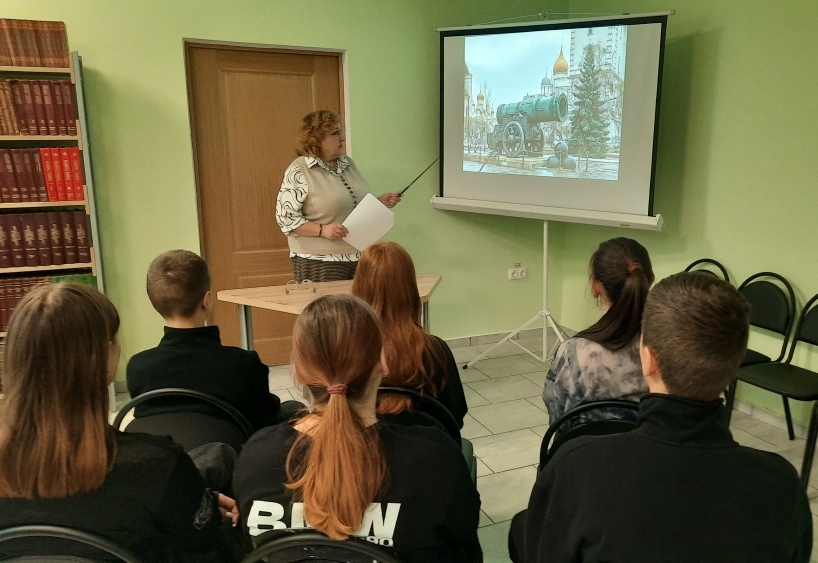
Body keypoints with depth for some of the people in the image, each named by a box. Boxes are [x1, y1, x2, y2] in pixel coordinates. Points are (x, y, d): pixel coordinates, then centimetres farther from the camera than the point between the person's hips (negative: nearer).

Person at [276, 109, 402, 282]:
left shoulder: (347, 163, 11)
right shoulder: (298, 172, -11)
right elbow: (285, 218, -14)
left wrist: (379, 202, 5)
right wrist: (322, 230, -23)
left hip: (358, 256, 7)